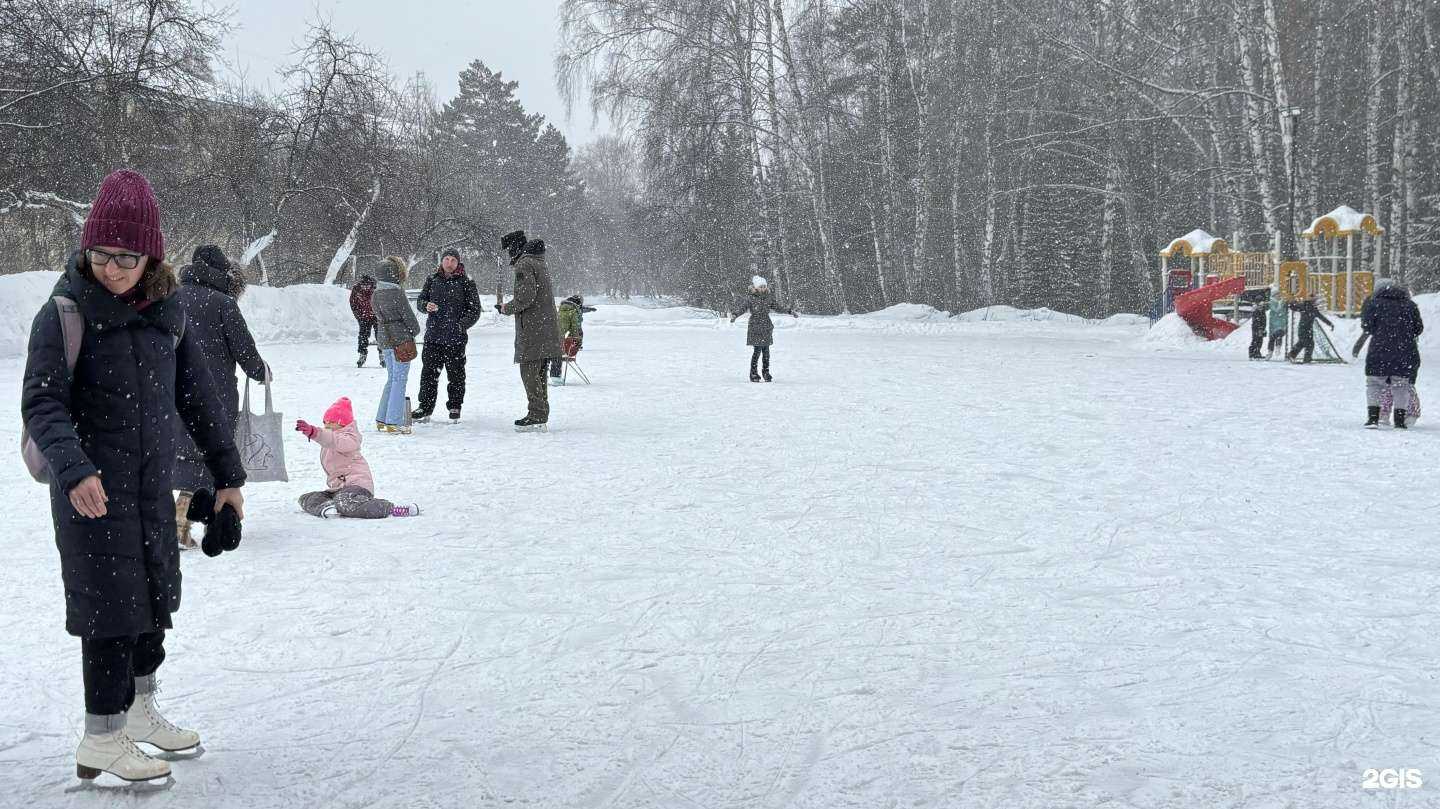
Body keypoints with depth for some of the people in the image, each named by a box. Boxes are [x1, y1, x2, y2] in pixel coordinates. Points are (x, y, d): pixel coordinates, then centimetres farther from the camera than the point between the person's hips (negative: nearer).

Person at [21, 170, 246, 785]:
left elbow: (198, 397, 10)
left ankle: (138, 712, 32)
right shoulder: (64, 314, -11)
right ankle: (101, 742, 7)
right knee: (112, 604, -4)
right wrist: (74, 468, -33)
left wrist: (227, 473, 12)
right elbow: (42, 402, -16)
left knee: (153, 595, 15)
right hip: (92, 487, -6)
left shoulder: (166, 312, 4)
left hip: (154, 483, 6)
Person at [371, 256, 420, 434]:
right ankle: (394, 422, -4)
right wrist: (415, 330, 8)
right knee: (400, 380, -3)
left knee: (392, 379, 17)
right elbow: (408, 316, -11)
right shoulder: (396, 293, -16)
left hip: (384, 339, 8)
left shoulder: (375, 295, 8)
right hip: (401, 339, -8)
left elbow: (378, 318, 13)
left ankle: (382, 420, 20)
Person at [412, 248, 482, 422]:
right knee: (428, 373, 4)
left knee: (456, 375, 6)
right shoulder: (432, 280, 10)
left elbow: (475, 310, 0)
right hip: (433, 336, 3)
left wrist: (462, 325, -14)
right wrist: (426, 306, -10)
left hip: (456, 338, -2)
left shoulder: (466, 283, 0)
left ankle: (455, 408, 19)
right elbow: (419, 301, 13)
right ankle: (425, 408, 12)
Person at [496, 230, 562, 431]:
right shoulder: (540, 263, 20)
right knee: (538, 374, 13)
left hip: (532, 331, -9)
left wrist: (507, 308, -5)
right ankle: (541, 414, 17)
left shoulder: (524, 265, -11)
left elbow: (526, 296, -21)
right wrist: (511, 307, 18)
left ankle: (537, 417, -8)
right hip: (547, 330, 9)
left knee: (529, 373, -7)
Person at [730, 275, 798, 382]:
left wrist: (790, 311, 22)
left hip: (767, 330, 5)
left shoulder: (768, 299, 11)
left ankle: (766, 372, 17)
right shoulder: (751, 300, -5)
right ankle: (753, 373, 3)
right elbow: (742, 308, -16)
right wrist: (734, 315, -33)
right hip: (755, 329, -5)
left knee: (766, 351, 6)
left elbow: (779, 308, 23)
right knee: (757, 351, -7)